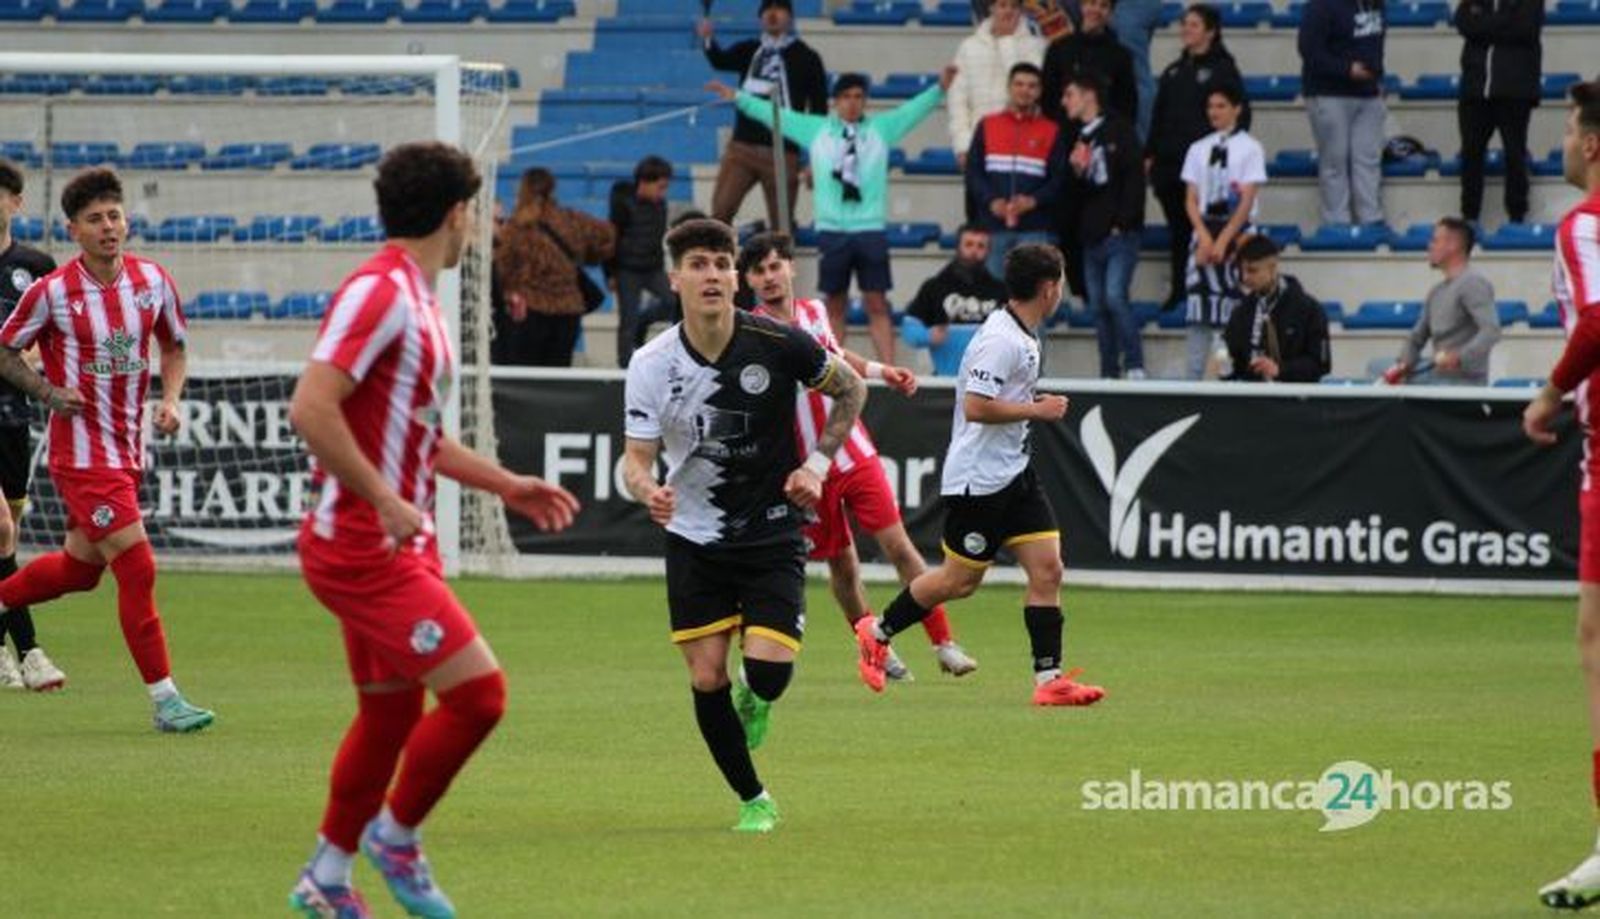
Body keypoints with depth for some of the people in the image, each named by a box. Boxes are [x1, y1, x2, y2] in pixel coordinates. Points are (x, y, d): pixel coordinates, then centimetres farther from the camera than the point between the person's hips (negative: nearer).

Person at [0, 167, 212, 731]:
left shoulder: (153, 281, 1)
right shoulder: (52, 293, -12)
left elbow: (174, 346, 16)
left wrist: (171, 399, -1)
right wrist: (48, 393, -15)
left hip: (128, 447, 6)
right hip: (82, 449, -6)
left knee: (80, 567, 19)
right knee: (137, 567, -13)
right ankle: (164, 699, -10)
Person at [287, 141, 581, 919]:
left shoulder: (417, 300, 14)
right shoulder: (379, 292, -17)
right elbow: (311, 408, -26)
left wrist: (506, 485, 23)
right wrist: (384, 501, -27)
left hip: (397, 546, 10)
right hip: (364, 549, -10)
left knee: (390, 713, 15)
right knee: (477, 691, -12)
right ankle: (395, 834, 6)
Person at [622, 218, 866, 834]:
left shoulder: (778, 344, -13)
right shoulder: (652, 365, -10)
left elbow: (850, 390, 5)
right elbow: (636, 458, -10)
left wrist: (817, 463, -4)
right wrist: (648, 491, -33)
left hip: (772, 534, -1)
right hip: (694, 538, 1)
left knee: (768, 675, -14)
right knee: (706, 678, -3)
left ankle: (754, 701, 25)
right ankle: (752, 799, 17)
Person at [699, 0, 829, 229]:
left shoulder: (806, 58, 2)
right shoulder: (749, 51, 11)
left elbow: (819, 110, 3)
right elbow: (721, 61, -9)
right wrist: (709, 40, -32)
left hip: (782, 154, -3)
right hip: (741, 147, 3)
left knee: (781, 225, 1)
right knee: (719, 214, -7)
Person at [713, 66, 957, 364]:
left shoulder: (881, 128, 8)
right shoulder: (816, 129, 9)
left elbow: (913, 110, 0)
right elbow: (774, 115, 12)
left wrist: (940, 89, -15)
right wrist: (738, 97, 12)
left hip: (871, 228, -1)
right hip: (832, 228, 1)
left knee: (877, 305, -2)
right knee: (835, 305, 6)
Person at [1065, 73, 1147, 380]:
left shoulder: (1119, 131, -3)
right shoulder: (1078, 138, 16)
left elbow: (1135, 179, -9)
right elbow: (1073, 193, 16)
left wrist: (1122, 223, -13)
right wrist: (1076, 172, -5)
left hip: (1119, 235, -7)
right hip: (1091, 236, 7)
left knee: (1115, 296, -18)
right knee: (1098, 306, 5)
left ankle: (1135, 366, -13)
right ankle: (1109, 373, 9)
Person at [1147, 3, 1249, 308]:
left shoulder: (1222, 69, -1)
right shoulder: (1173, 72, 17)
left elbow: (1240, 114, -4)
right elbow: (1158, 116, 19)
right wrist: (1150, 154, 12)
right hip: (1169, 163, 6)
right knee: (1178, 228, 8)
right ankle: (1179, 290, 14)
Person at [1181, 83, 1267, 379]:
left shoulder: (1250, 148, -1)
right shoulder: (1199, 149, 11)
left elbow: (1248, 200, -7)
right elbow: (1191, 199, 8)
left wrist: (1223, 241, -14)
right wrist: (1204, 237, -8)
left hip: (1237, 233, -4)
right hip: (1204, 232, 4)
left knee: (1234, 307, -8)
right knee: (1198, 306, -1)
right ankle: (1194, 375, 0)